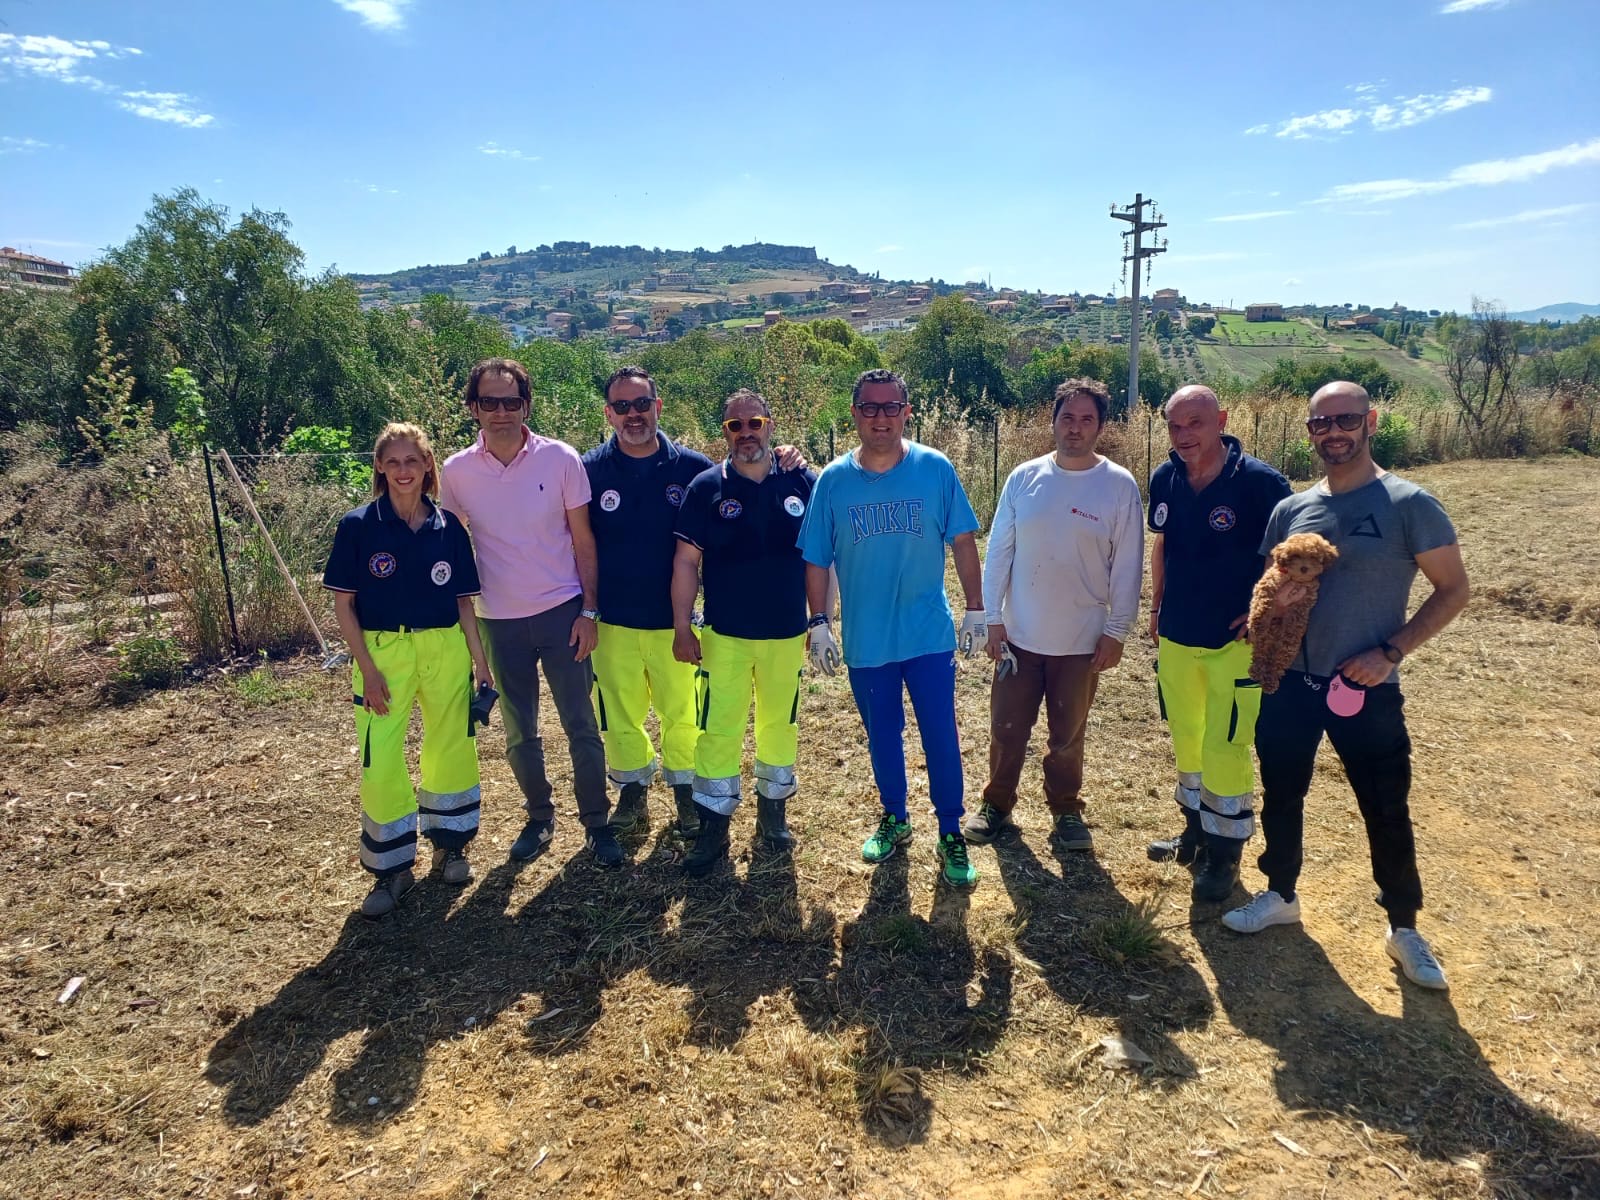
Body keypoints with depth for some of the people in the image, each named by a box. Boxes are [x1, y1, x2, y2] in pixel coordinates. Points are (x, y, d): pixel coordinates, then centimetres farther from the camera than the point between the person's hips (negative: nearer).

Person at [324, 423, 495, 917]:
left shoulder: (448, 527, 3)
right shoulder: (357, 526, -4)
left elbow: (464, 600, 7)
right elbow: (343, 605, -3)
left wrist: (480, 660, 2)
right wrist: (367, 668, -10)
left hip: (446, 650, 2)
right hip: (383, 652, -2)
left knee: (452, 748, 11)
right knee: (379, 761, -3)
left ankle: (449, 843, 32)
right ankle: (392, 868, 16)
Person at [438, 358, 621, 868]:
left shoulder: (560, 458, -8)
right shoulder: (457, 471, -3)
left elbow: (583, 540, -2)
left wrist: (589, 611, -6)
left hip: (562, 613, -2)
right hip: (500, 621, 2)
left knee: (581, 725, 4)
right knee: (519, 733, 14)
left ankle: (595, 822, 21)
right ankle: (539, 815, 34)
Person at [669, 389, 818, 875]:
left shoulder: (803, 483, -1)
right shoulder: (707, 486, -4)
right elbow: (686, 561, -3)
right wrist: (682, 628, -6)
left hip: (787, 634, 2)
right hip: (724, 634, -1)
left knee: (779, 724, 14)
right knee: (718, 729, 2)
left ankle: (773, 809, 33)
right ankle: (713, 826, 15)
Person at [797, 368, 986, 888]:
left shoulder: (935, 469, -6)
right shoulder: (833, 480, -3)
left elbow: (962, 542, 0)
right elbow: (816, 559, 2)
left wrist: (975, 608, -1)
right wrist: (818, 622, -1)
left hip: (929, 634, -1)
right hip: (865, 640, 2)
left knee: (940, 736, 4)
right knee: (882, 735, 17)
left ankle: (951, 834, 22)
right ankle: (894, 818, 38)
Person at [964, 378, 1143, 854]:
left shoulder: (1119, 485, -8)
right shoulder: (1024, 477, -3)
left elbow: (1127, 566, -4)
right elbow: (998, 551, 0)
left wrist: (1116, 630, -5)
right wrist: (993, 617, -2)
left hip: (1081, 640, -1)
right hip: (1019, 635, 2)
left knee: (1068, 735, 14)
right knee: (1006, 728, 13)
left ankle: (1065, 810, 35)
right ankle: (997, 804, 33)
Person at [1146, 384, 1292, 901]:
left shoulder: (1259, 482, -17)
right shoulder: (1164, 480, 0)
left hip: (1235, 641, -5)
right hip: (1175, 636, 6)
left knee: (1225, 747, -1)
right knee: (1186, 737, 18)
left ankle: (1225, 852, 18)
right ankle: (1196, 829, 37)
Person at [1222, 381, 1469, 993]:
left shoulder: (1409, 505, -9)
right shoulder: (1291, 510, 3)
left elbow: (1453, 589, -6)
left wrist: (1390, 651, -15)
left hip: (1367, 691, -4)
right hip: (1290, 684, 4)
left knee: (1387, 812, 7)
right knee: (1281, 795, 16)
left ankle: (1404, 928, 28)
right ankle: (1280, 895, 37)